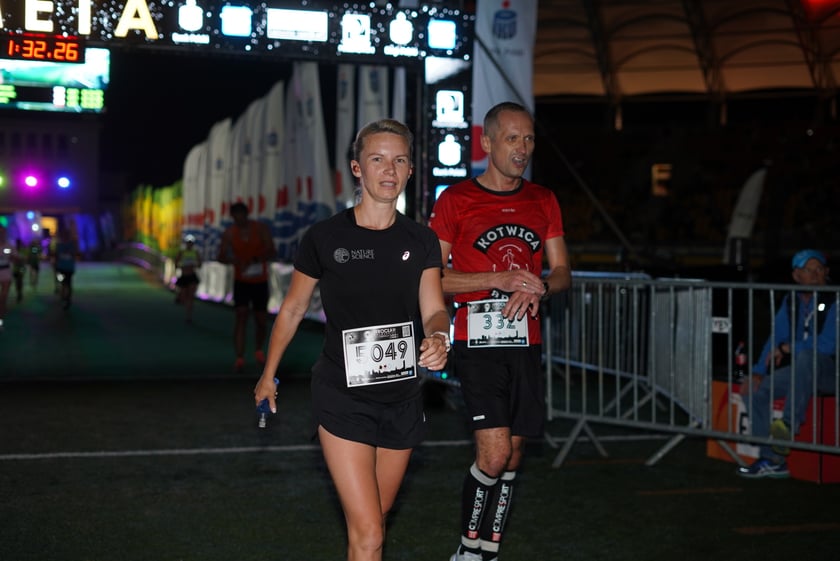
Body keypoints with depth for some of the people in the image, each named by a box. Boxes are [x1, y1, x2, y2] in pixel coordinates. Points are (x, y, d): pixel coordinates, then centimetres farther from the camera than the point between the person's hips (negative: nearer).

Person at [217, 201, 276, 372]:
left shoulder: (261, 229, -9)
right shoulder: (229, 233, -7)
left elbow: (271, 252, -16)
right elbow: (221, 257, -10)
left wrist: (255, 260, -35)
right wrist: (236, 261, -32)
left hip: (260, 282, 1)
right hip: (241, 281, -1)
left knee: (262, 321, 7)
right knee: (241, 317, -16)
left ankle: (259, 350, 35)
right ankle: (239, 359, -18)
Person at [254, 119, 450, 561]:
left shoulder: (420, 241, 1)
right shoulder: (325, 238, -7)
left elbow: (434, 309, -4)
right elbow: (292, 309, 5)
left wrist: (438, 338, -27)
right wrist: (269, 374, 12)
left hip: (402, 397, 4)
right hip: (342, 397, -4)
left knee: (375, 518, 17)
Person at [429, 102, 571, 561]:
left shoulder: (543, 201, 12)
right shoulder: (455, 200, -2)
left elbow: (562, 272, 13)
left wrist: (536, 288, -10)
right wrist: (499, 279, -16)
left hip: (525, 343, 5)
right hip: (477, 342, -5)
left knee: (511, 458, 8)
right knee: (494, 453, -14)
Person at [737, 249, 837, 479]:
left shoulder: (832, 301, -12)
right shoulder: (790, 302, 9)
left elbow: (828, 345, -21)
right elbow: (775, 339, 8)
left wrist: (788, 348, -14)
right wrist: (758, 372, -5)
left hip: (829, 371, -7)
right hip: (801, 372, 7)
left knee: (806, 355, -38)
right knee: (753, 391, -8)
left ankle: (790, 423, -36)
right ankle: (772, 460, -7)